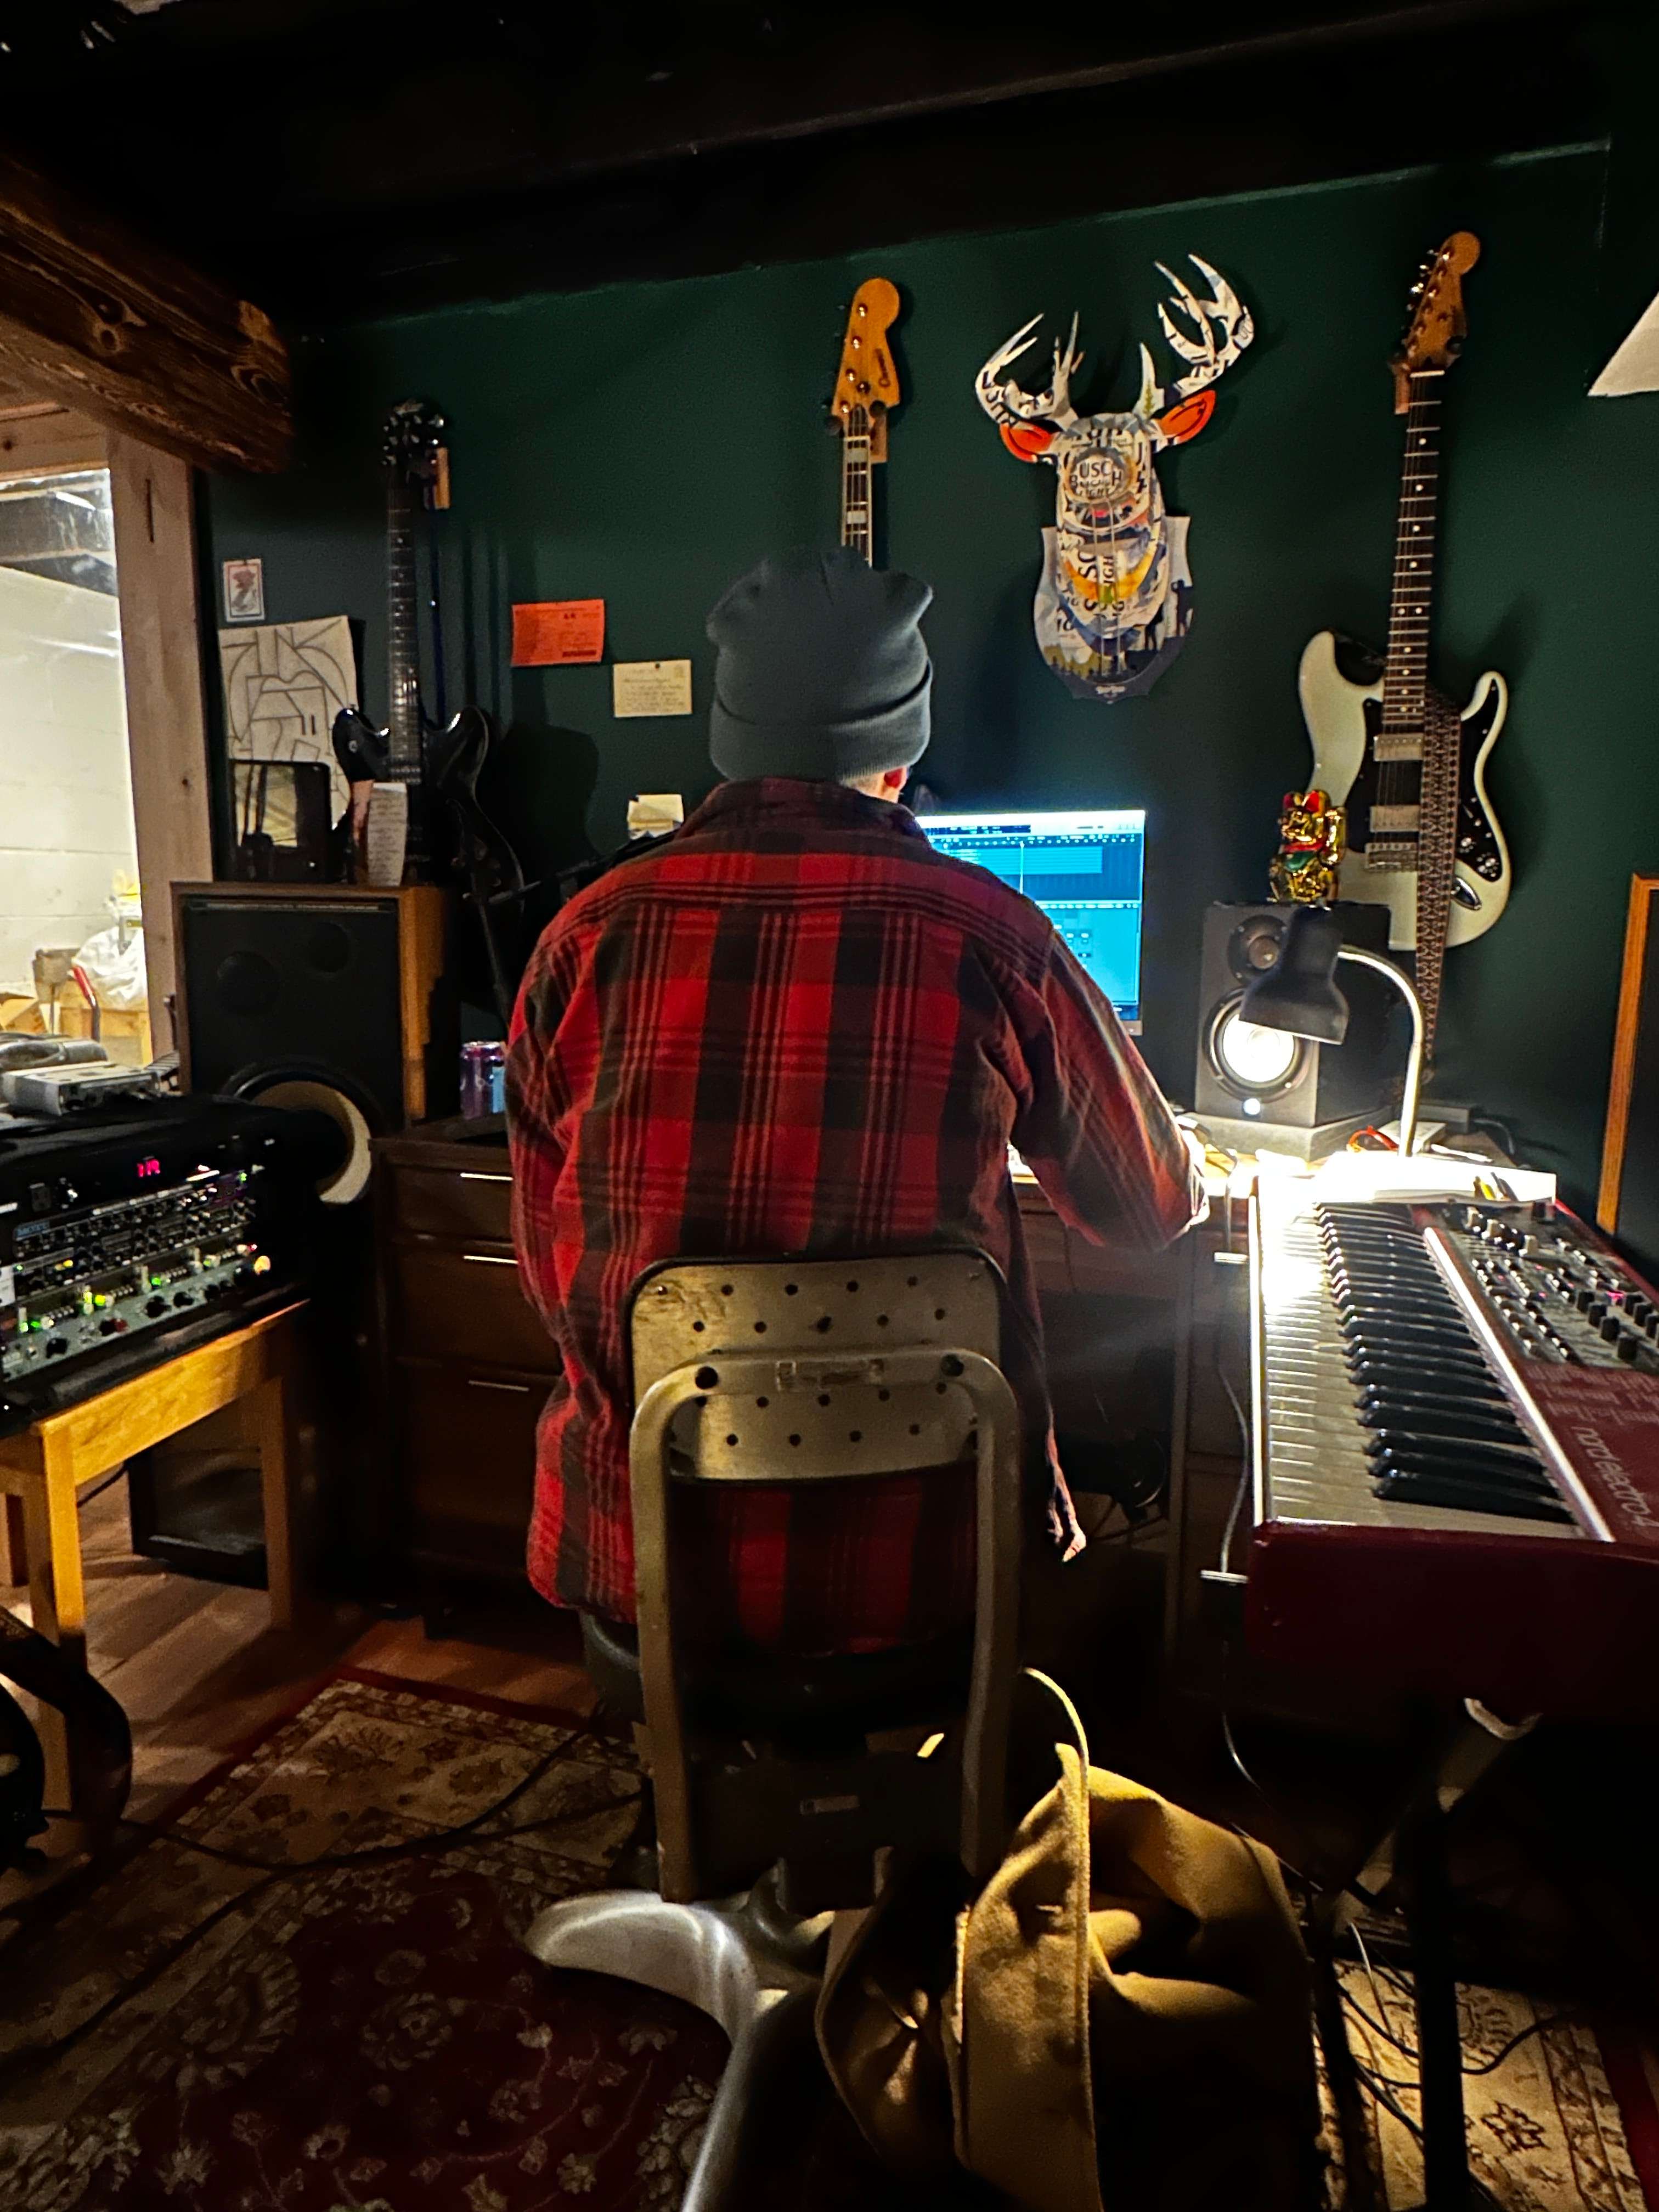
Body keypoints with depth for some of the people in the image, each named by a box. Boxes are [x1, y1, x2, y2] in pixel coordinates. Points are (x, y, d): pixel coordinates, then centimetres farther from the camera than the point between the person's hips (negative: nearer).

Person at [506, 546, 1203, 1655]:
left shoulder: (589, 934, -8)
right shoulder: (985, 932, -12)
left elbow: (550, 1266, 2)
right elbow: (1156, 1205, 3)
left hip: (643, 1561, 2)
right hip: (920, 1566, -1)